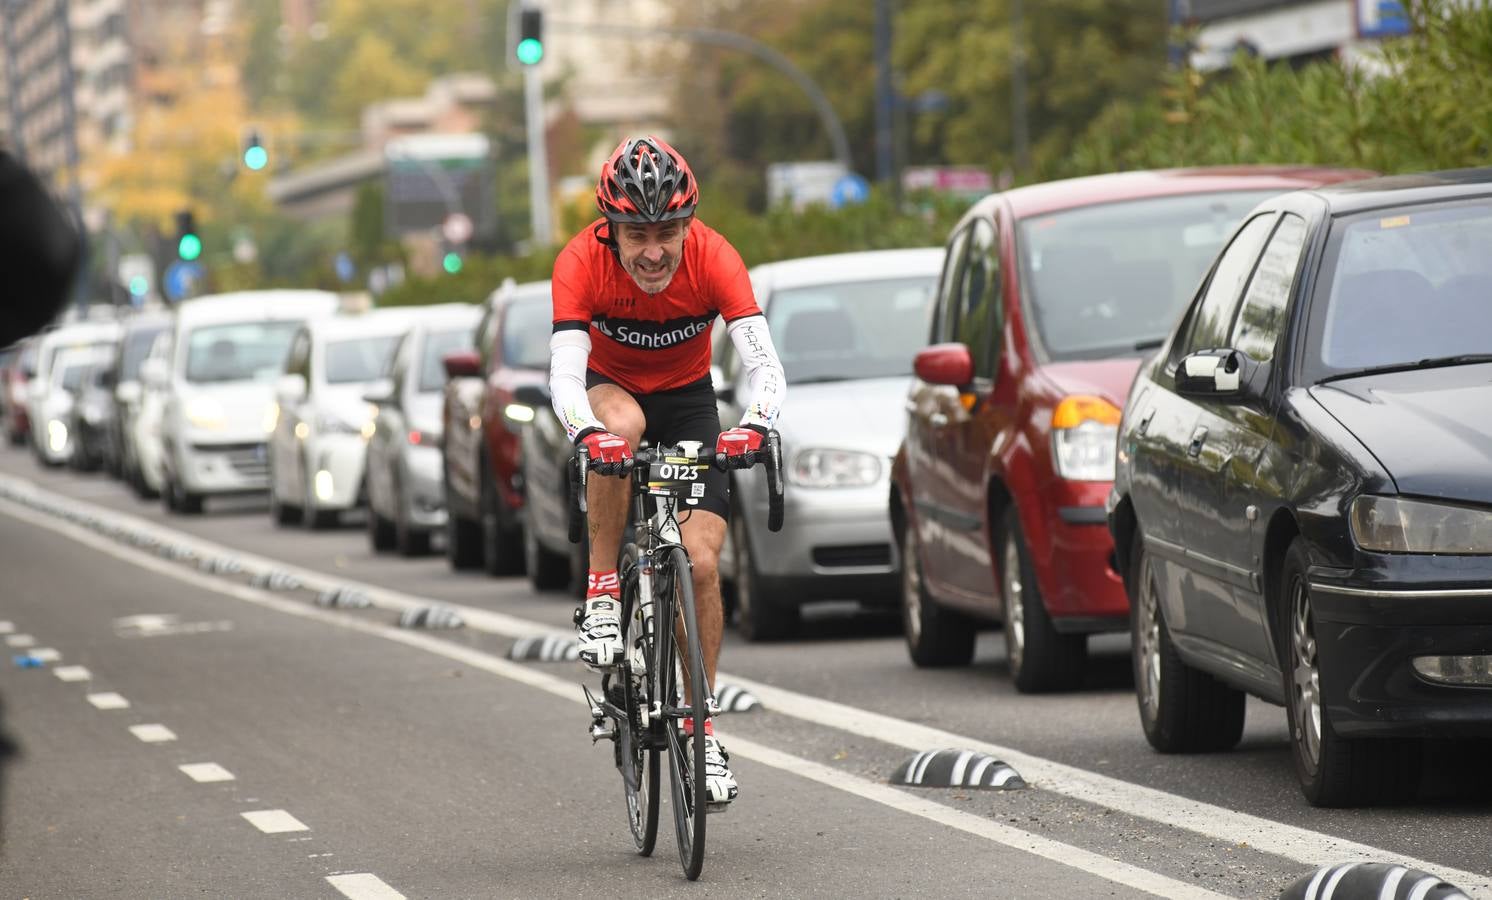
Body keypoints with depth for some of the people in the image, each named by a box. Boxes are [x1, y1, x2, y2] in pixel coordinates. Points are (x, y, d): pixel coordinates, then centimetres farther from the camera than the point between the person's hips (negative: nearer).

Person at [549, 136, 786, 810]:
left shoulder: (713, 257, -30)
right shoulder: (582, 262, -31)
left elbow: (765, 365, -37)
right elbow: (564, 375, -39)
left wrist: (754, 424, -58)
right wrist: (587, 432, -60)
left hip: (688, 397, 1)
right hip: (610, 387, -1)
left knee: (701, 563, -12)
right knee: (620, 427, -39)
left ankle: (700, 729, 3)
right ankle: (601, 598, -24)